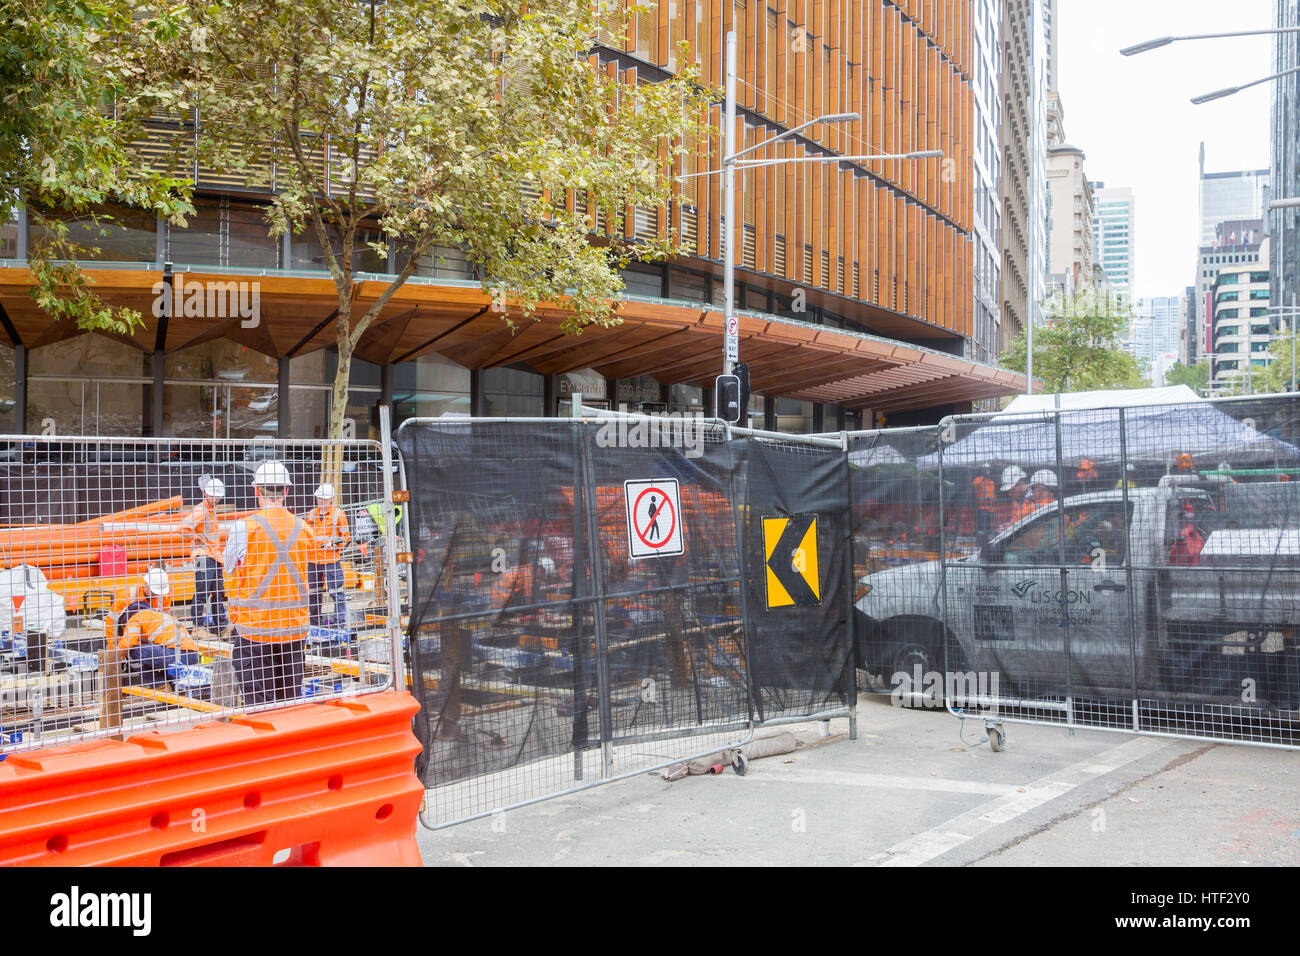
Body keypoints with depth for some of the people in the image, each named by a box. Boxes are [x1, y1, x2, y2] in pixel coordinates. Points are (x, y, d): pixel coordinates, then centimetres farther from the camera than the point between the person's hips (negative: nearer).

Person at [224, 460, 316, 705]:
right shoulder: (303, 528, 2)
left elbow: (230, 576, 1)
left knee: (258, 703, 0)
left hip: (255, 627, -4)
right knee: (290, 701, 12)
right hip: (294, 628, 4)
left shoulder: (245, 528, -9)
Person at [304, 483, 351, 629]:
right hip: (313, 561, 5)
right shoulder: (311, 515, 13)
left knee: (336, 593, -8)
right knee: (313, 594, 11)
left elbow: (346, 538, 1)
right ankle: (316, 624, 23)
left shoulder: (338, 514, -1)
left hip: (331, 560, -5)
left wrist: (334, 544, -16)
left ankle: (340, 623, -3)